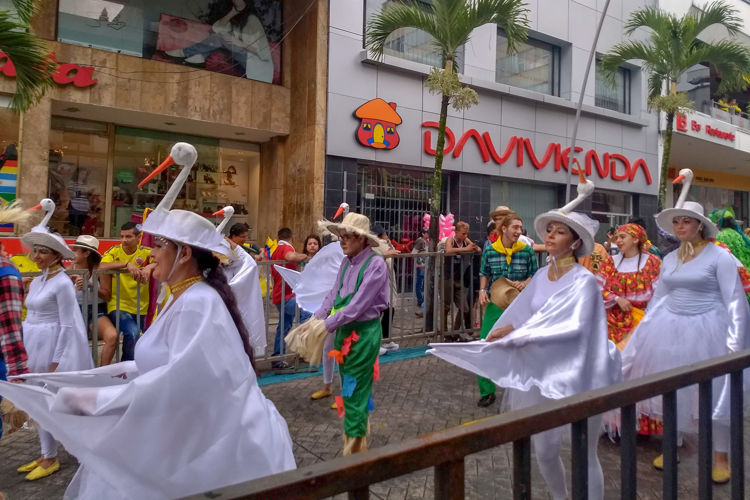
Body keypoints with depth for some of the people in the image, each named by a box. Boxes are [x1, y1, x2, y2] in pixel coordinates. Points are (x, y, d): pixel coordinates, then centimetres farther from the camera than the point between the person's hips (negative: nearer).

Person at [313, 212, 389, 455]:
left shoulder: (375, 265, -18)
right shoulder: (346, 262, 4)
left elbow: (358, 304, -23)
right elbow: (333, 295, 4)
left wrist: (327, 325, -25)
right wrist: (317, 318, -11)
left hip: (364, 332, -8)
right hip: (344, 330, 8)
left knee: (354, 393, 0)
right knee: (349, 390, 19)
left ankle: (354, 450, 14)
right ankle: (356, 442, 38)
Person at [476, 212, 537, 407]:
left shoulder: (526, 250, -5)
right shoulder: (489, 250, -3)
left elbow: (535, 274, 4)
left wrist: (525, 284, -16)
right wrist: (482, 291, -5)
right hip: (495, 303, 0)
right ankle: (487, 392, 12)